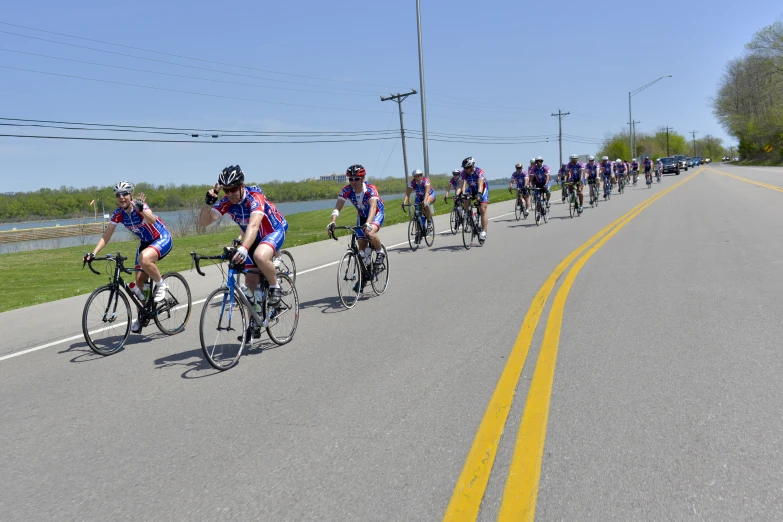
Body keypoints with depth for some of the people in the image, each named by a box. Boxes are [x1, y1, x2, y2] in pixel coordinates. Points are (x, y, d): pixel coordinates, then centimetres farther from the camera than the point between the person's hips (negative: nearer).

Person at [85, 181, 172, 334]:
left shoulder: (140, 206, -23)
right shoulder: (118, 214, -7)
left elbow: (152, 220, -44)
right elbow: (106, 236, -3)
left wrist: (141, 209, -61)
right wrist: (93, 253, -14)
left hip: (162, 239, -6)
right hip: (145, 242, 7)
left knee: (144, 259, -37)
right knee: (139, 280, 2)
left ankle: (161, 285, -11)